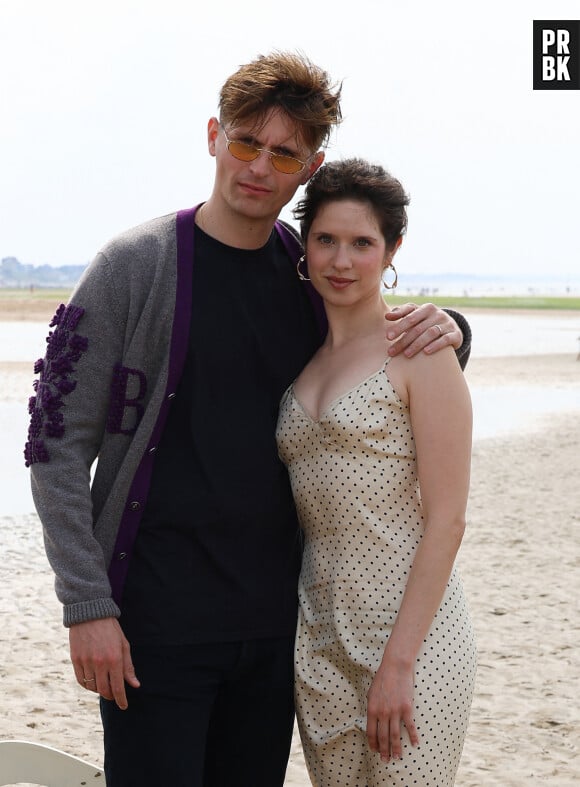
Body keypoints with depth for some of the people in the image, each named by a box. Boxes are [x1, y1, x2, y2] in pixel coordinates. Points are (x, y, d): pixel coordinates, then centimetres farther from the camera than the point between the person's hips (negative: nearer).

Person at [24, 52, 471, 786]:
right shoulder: (136, 264, -7)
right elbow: (58, 443, -8)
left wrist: (447, 330, -3)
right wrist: (87, 606, -14)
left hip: (273, 612, 5)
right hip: (157, 618, -5)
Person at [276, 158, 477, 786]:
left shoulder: (418, 349, -8)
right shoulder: (304, 356, 11)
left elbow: (446, 520, -12)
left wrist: (398, 662, -16)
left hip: (412, 630, -6)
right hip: (320, 635, 6)